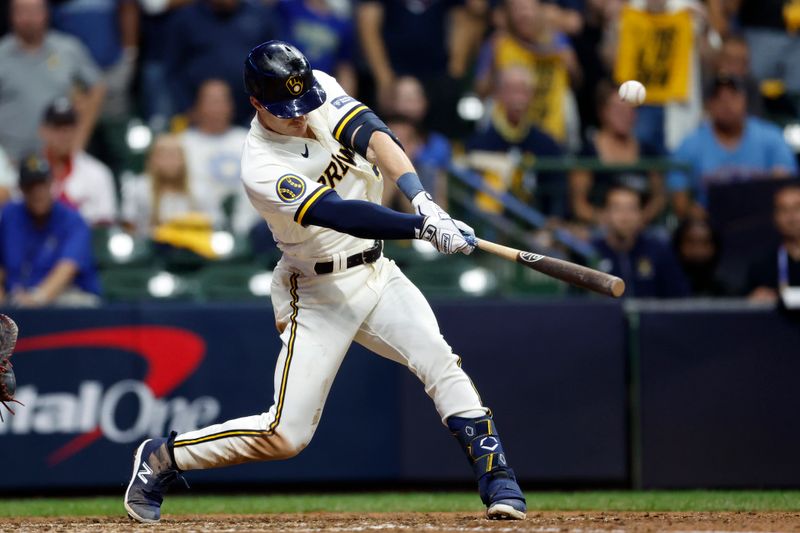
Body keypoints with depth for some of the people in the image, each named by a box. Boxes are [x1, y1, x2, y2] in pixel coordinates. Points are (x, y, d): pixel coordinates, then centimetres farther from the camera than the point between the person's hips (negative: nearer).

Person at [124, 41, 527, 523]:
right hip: (319, 294, -5)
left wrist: (422, 201, -37)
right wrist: (424, 227, -41)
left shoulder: (321, 89, -6)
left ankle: (496, 478, -13)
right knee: (286, 434, -6)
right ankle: (163, 457, 12)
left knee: (441, 363, -16)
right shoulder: (262, 170, -23)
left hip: (377, 272, 5)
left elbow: (373, 135, -21)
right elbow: (339, 214, -33)